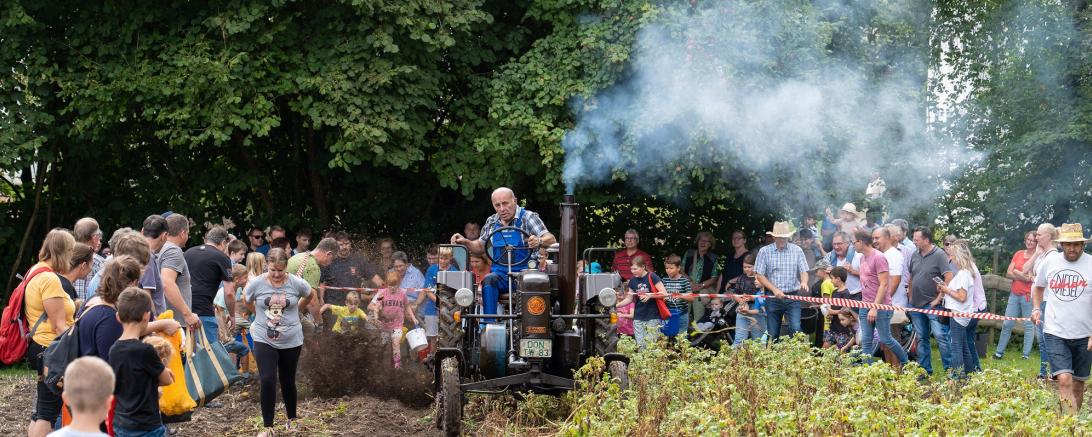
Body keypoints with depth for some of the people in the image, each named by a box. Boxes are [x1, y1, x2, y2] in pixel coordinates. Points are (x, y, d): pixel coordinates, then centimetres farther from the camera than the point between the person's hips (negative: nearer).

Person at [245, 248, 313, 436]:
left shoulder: (297, 283, -11)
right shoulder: (256, 283, -11)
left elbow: (310, 295, 12)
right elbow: (247, 301, 12)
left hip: (291, 341, 1)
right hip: (264, 340, -1)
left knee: (288, 381, 13)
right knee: (267, 381, -13)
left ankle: (292, 419, 35)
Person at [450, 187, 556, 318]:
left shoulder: (528, 218, -2)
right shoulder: (491, 222, 13)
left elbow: (551, 239, -12)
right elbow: (480, 246, 26)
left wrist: (538, 241, -36)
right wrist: (465, 242, 5)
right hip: (500, 274, 3)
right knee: (489, 280, -30)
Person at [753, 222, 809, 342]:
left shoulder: (797, 250, 3)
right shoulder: (764, 251, 0)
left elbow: (803, 271, 3)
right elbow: (759, 275, -2)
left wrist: (804, 282, -21)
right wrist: (774, 289, -13)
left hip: (793, 297, 0)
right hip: (773, 297, 0)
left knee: (795, 329, -14)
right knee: (772, 333, 5)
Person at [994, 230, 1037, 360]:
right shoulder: (1018, 254, 11)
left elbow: (1033, 276, -15)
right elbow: (1008, 273, 5)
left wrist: (1017, 272, -8)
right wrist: (1024, 277, -10)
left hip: (1028, 295, -5)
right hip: (1014, 294, 5)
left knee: (1029, 325, -1)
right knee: (1007, 324, 8)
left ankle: (1026, 354, 4)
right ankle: (999, 352, 15)